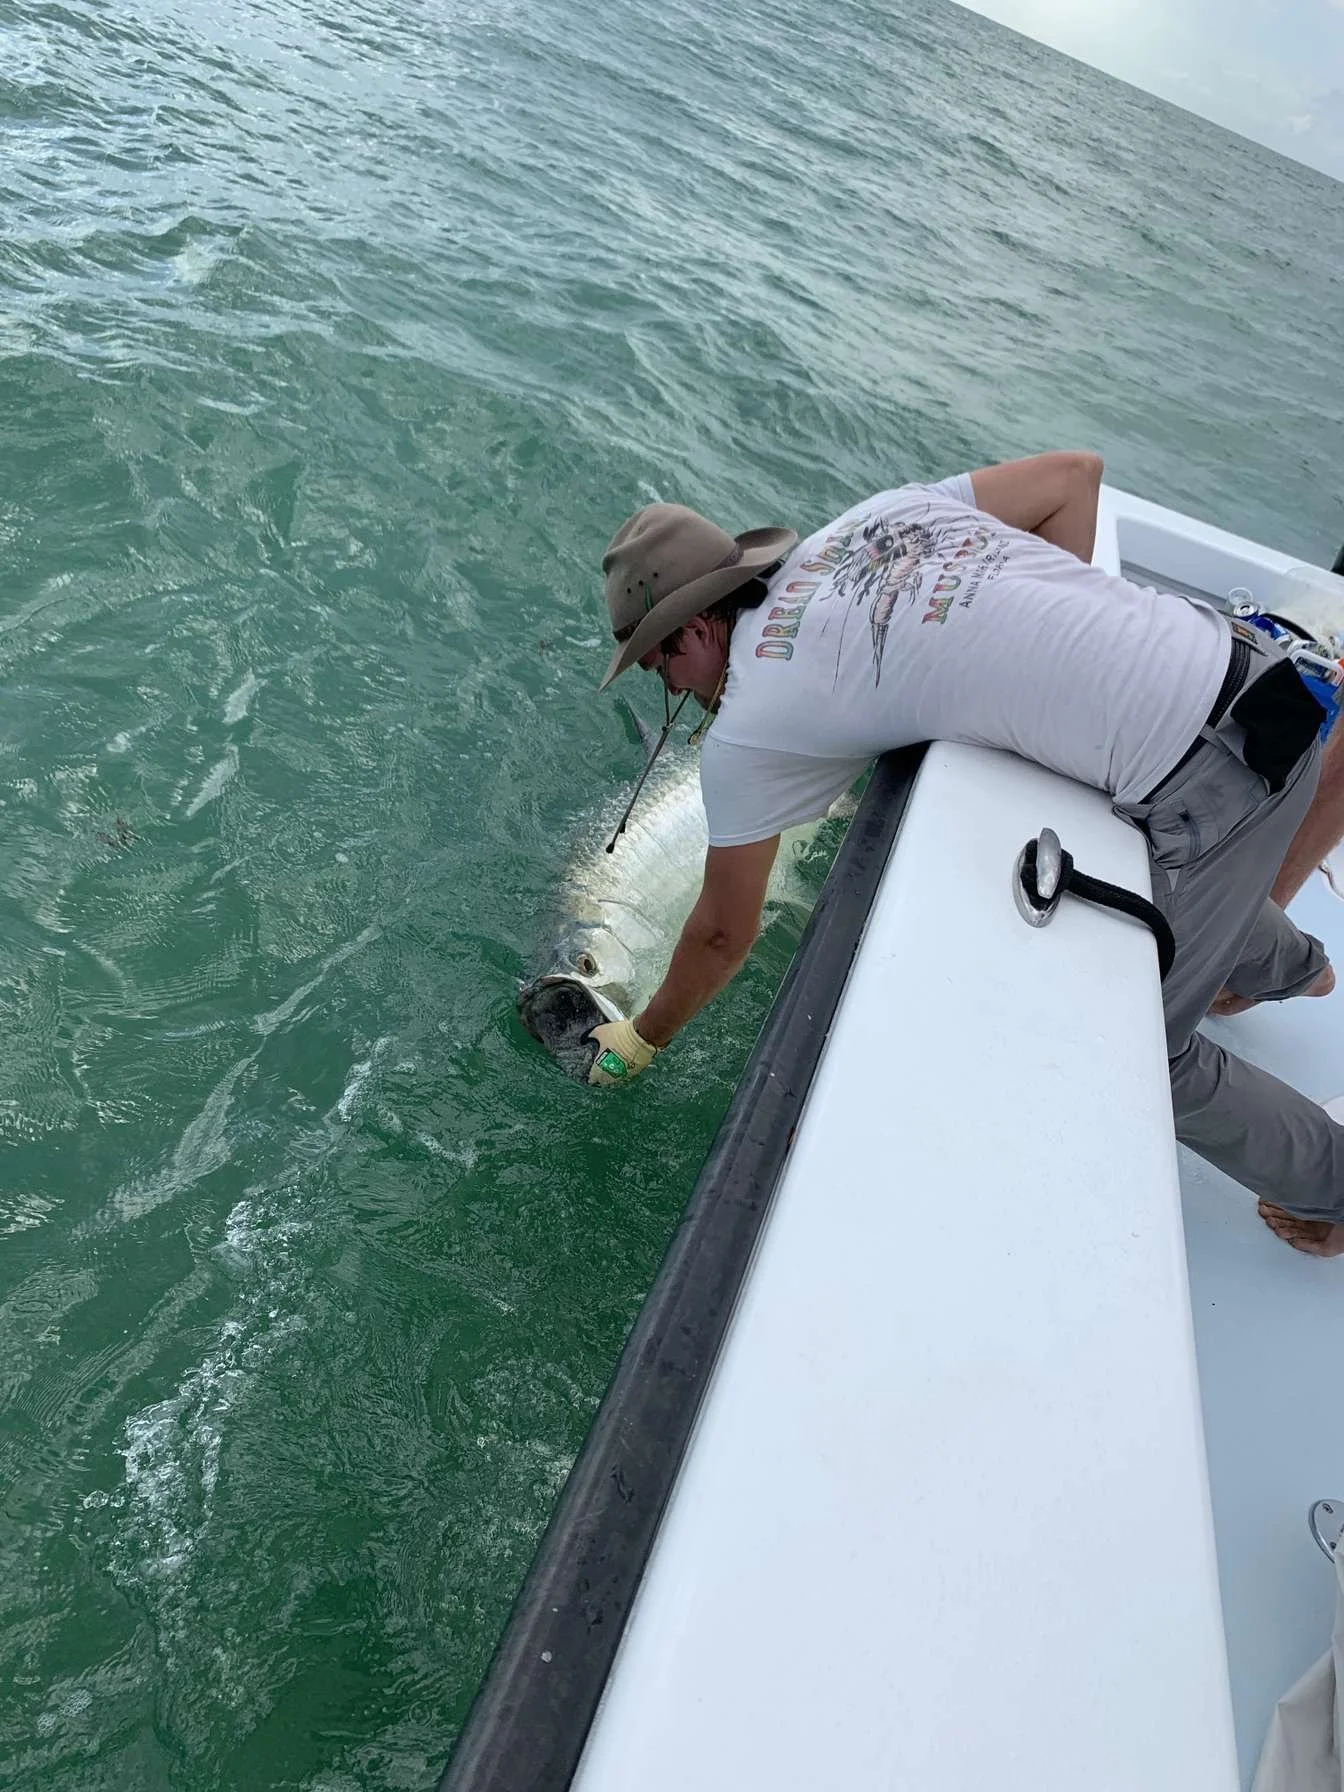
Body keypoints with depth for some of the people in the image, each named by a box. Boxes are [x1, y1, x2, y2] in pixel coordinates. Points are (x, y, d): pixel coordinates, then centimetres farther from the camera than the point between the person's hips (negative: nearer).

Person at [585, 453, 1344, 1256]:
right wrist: (1053, 640, 10)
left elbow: (723, 932, 2)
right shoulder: (874, 516, 10)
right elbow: (1076, 471, 10)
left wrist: (641, 1040, 19)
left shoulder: (747, 727, -8)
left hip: (1214, 777, -8)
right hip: (1254, 659, 9)